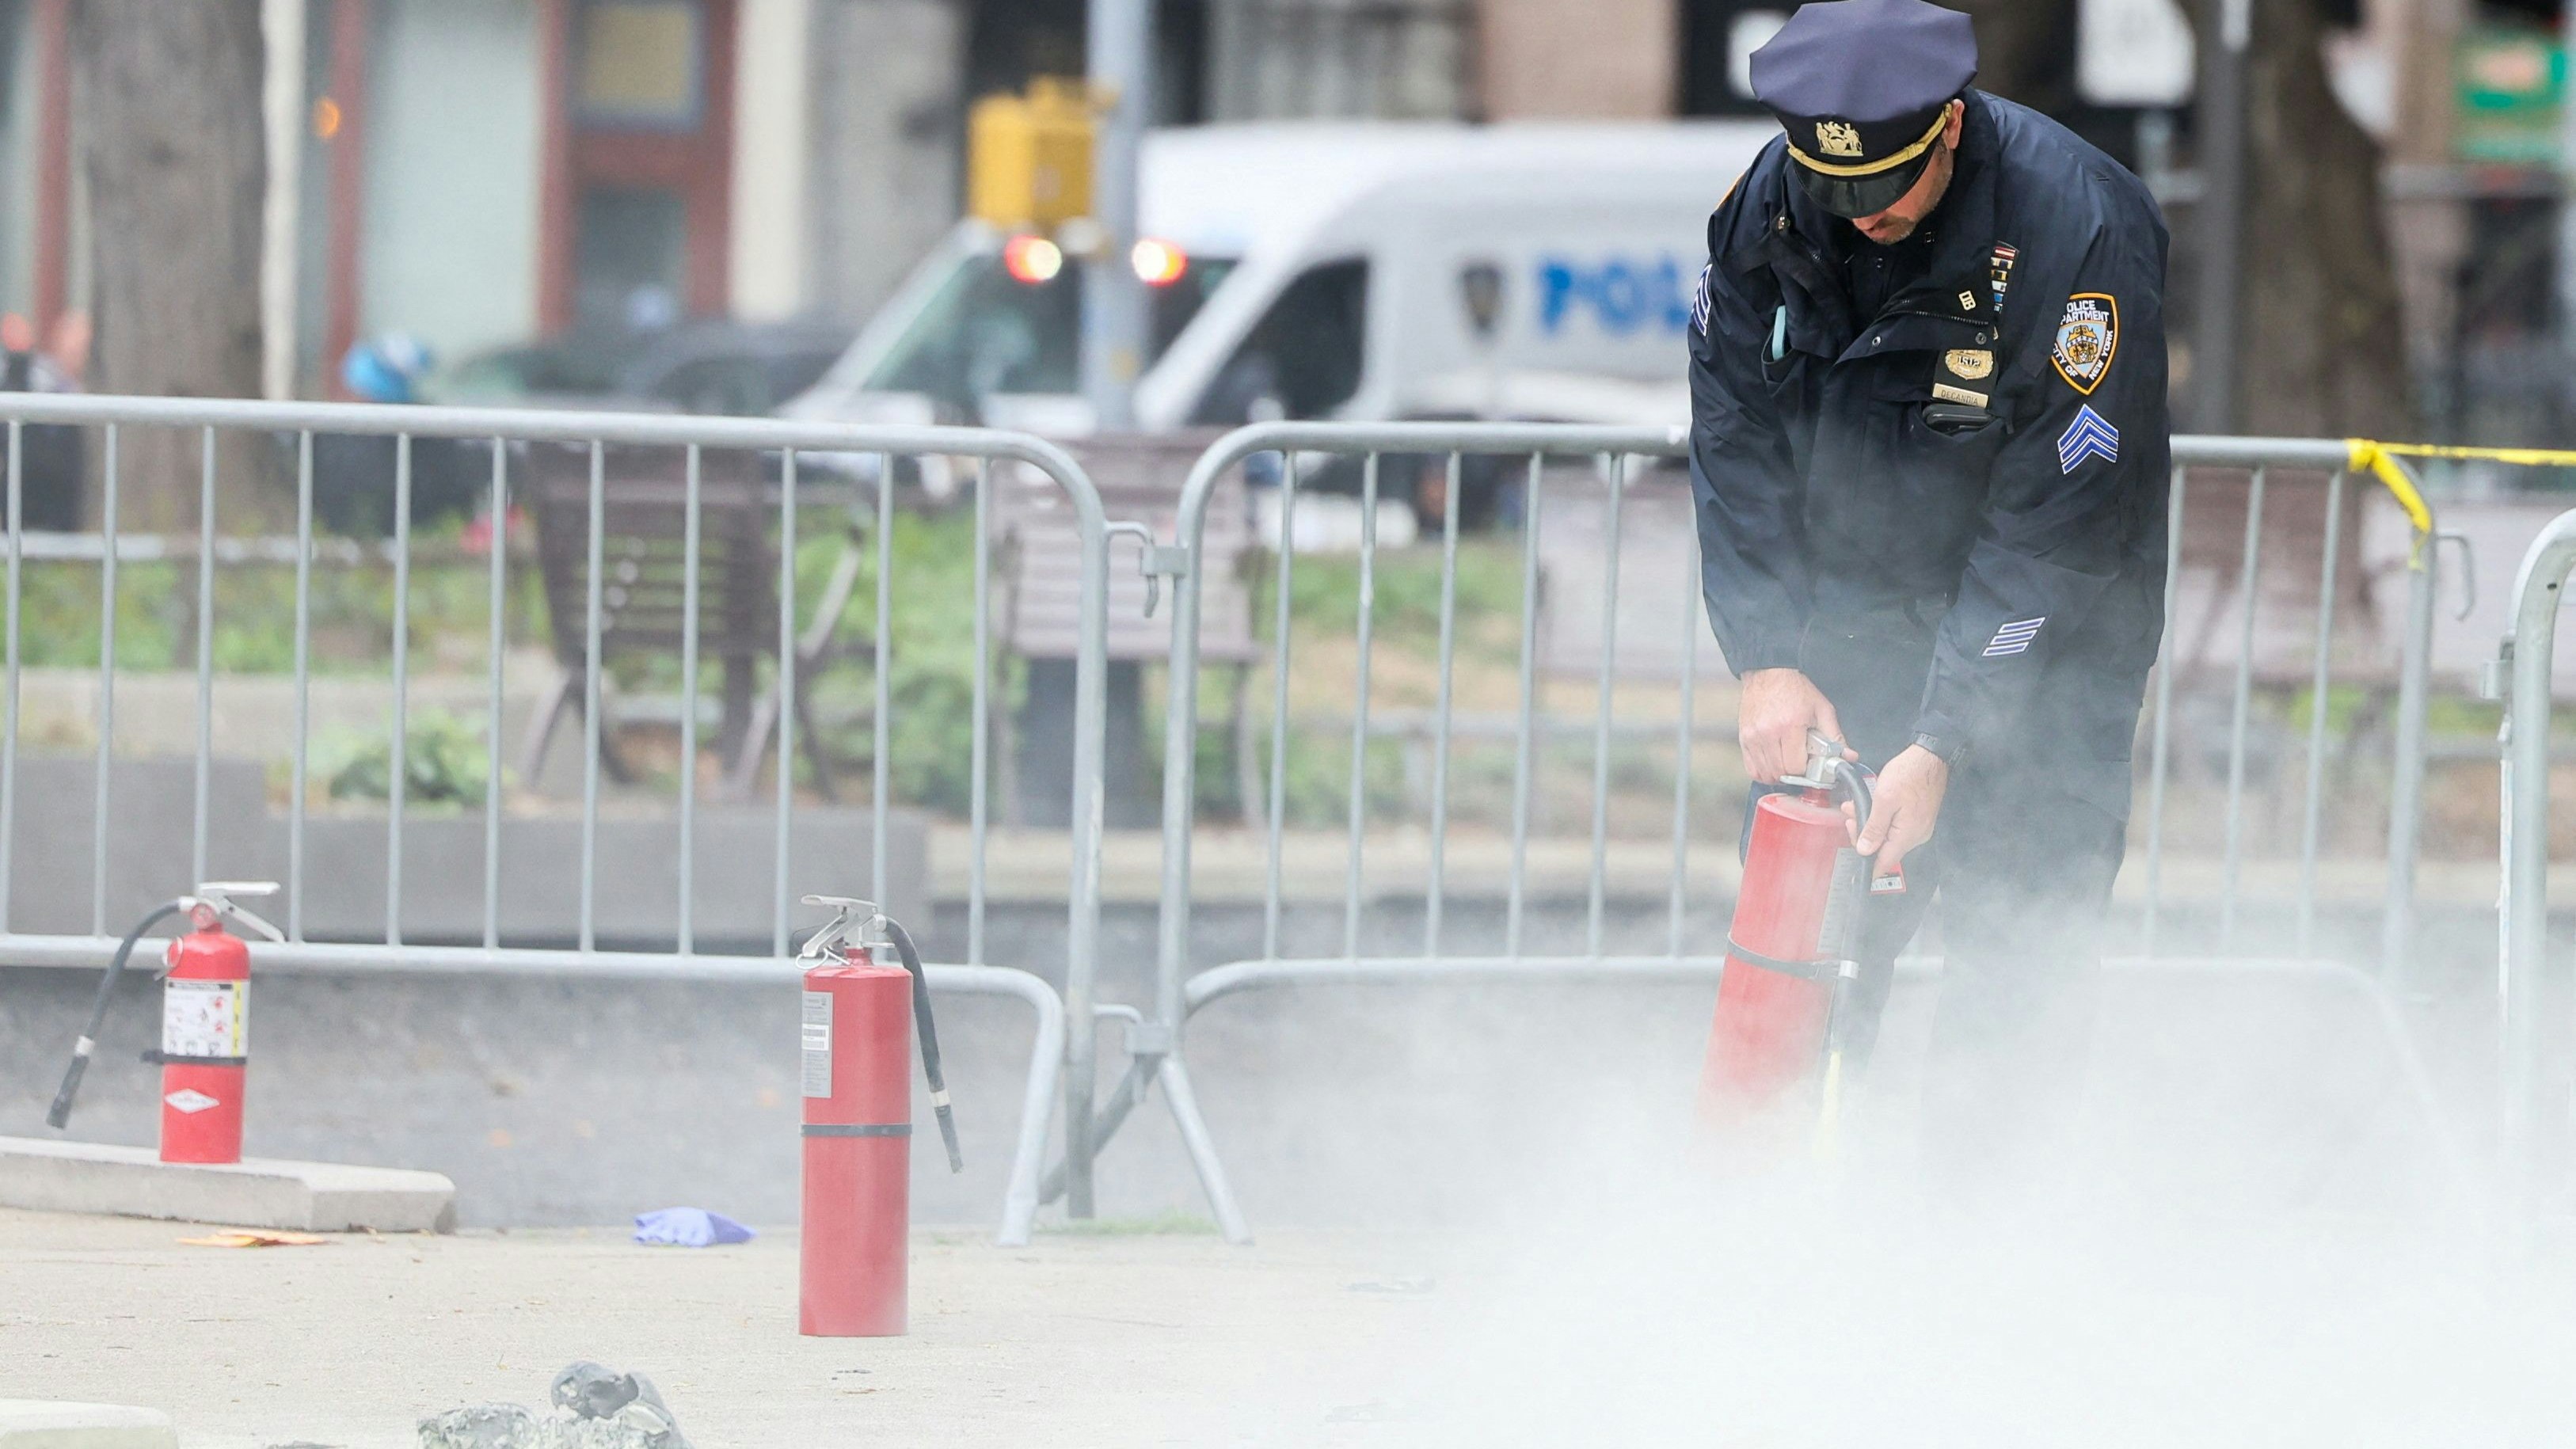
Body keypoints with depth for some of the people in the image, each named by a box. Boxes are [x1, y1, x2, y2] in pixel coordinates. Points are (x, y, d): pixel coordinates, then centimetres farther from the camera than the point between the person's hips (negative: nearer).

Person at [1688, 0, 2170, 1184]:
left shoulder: (2082, 232, -26)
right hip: (1850, 601, 4)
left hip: (2050, 632, -4)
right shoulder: (1769, 203, -12)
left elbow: (2052, 522, -24)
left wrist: (1944, 744, -26)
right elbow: (1735, 432, -3)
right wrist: (1766, 660, -14)